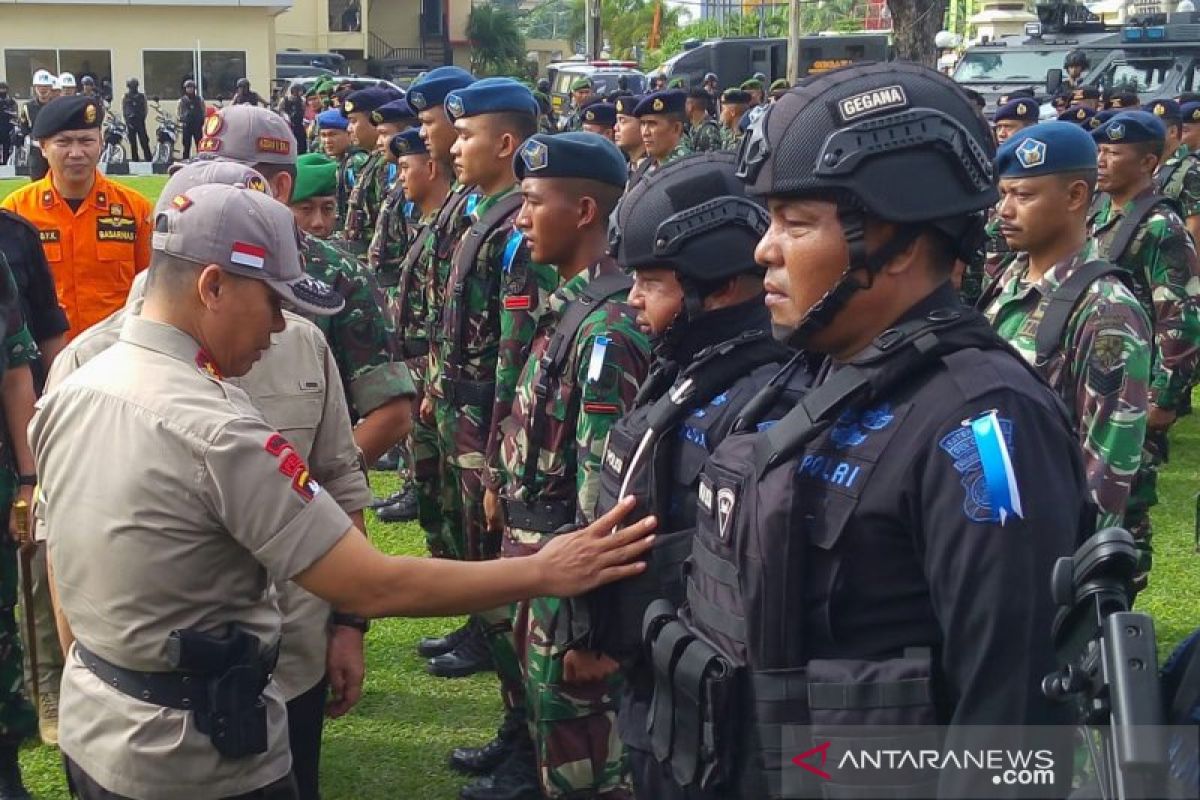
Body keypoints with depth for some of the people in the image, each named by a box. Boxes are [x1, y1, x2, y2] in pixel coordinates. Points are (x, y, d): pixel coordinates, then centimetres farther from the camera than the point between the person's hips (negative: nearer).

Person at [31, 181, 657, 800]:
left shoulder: (69, 392, -2)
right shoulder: (216, 434, -27)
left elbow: (67, 599, 9)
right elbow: (374, 587, -26)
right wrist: (545, 573, -19)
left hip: (90, 734, 8)